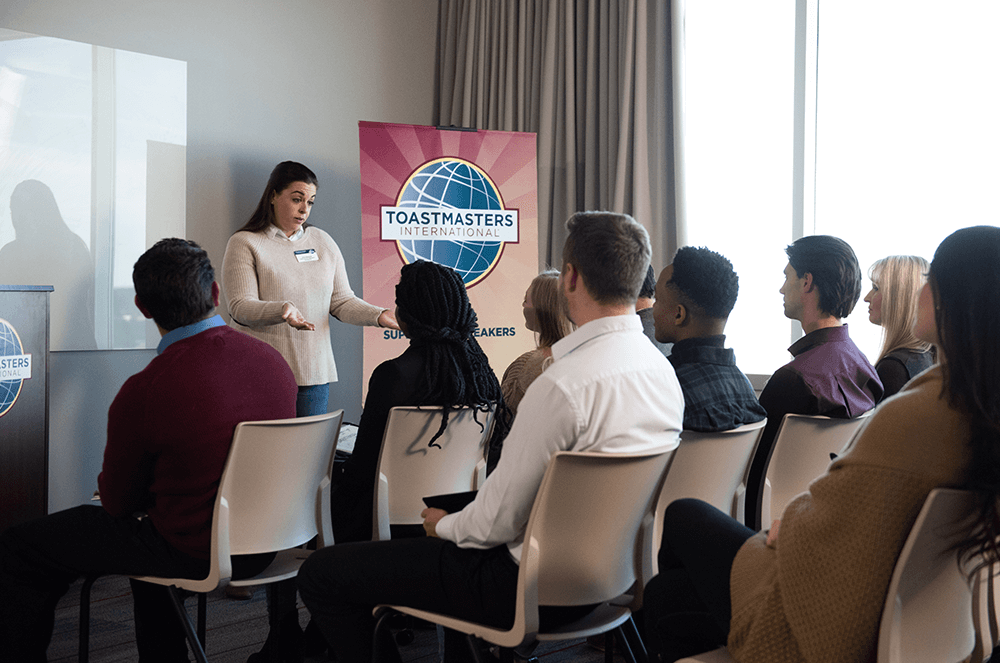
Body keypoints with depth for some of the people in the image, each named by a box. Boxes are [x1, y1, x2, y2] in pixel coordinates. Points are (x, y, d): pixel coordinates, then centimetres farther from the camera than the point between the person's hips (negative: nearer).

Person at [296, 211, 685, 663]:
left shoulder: (562, 385, -29)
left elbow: (498, 521, -22)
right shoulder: (664, 371, 0)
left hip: (534, 586, -9)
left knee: (320, 573, -2)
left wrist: (444, 525, 0)